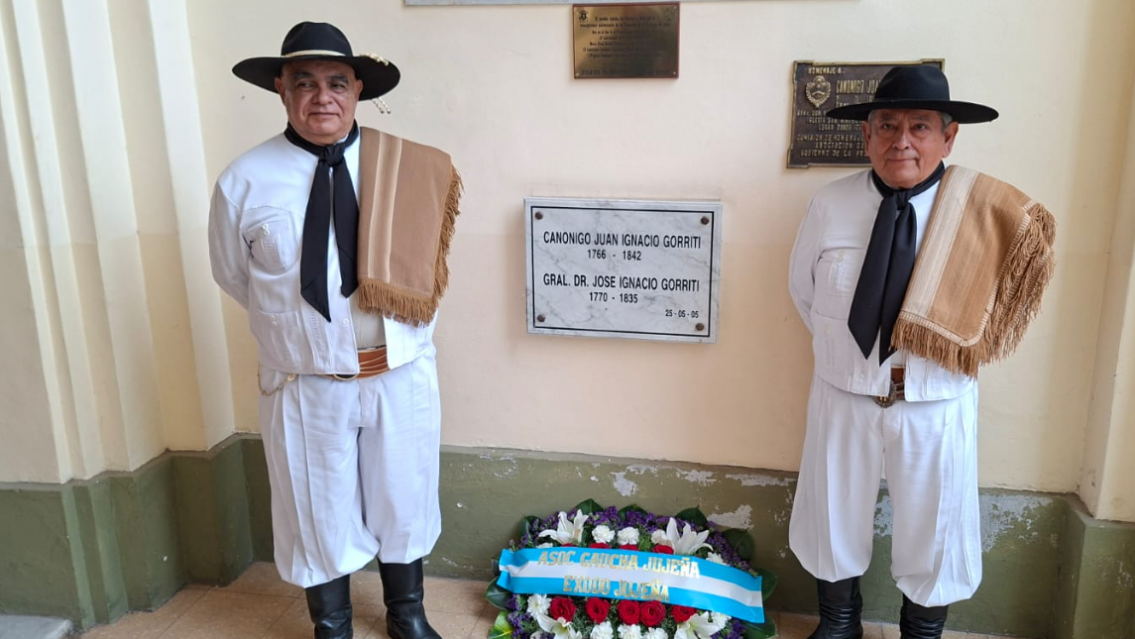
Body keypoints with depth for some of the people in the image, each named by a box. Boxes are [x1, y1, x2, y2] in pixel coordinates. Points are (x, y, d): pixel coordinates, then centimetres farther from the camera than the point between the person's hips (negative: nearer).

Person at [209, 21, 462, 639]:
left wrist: (405, 325, -1)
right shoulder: (244, 182, -9)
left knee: (404, 503, 19)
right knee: (320, 515, 16)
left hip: (402, 375, 1)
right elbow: (233, 276, 5)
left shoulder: (409, 169, -6)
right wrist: (294, 321, 6)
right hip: (306, 385, -1)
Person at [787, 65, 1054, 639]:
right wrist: (845, 342, 5)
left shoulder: (985, 214, -12)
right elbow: (802, 290, 6)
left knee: (933, 528, 16)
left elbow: (994, 311, -1)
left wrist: (955, 352, -5)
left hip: (936, 403, -1)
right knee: (834, 517, 18)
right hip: (844, 394, 1)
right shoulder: (830, 205, -9)